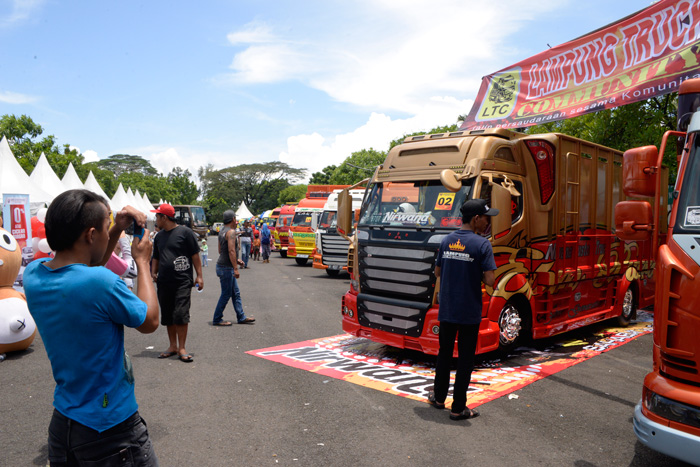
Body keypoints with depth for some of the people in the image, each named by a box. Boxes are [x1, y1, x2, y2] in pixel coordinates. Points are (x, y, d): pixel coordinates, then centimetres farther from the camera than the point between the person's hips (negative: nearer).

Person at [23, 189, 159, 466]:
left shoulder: (33, 274, -7)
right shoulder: (101, 283, -29)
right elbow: (149, 322, -12)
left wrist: (117, 230, 6)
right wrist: (142, 262, -4)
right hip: (110, 426, -6)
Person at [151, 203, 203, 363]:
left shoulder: (185, 232, -3)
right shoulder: (159, 236, 15)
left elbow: (195, 255, -3)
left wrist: (199, 276, -6)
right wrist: (153, 273, 8)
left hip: (182, 282, -6)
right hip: (164, 282, 6)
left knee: (181, 314, -9)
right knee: (167, 316, 10)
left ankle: (182, 348, -1)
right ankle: (173, 346, 22)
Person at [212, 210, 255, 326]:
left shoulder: (222, 231, 12)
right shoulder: (231, 231, -16)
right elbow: (231, 251, -24)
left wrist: (236, 260, 21)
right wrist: (235, 268, -24)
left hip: (223, 265, 10)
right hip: (226, 268, -10)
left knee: (236, 293, 13)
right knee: (226, 294, 0)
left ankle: (241, 317, 19)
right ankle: (217, 319, 9)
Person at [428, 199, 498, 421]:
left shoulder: (446, 241, 4)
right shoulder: (481, 244, -14)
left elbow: (437, 272, 12)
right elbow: (489, 280, -17)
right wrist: (477, 275, 2)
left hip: (446, 310, 5)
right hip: (469, 313, -5)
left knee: (444, 354, 20)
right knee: (465, 359, 6)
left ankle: (439, 397, 33)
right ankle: (458, 408, 14)